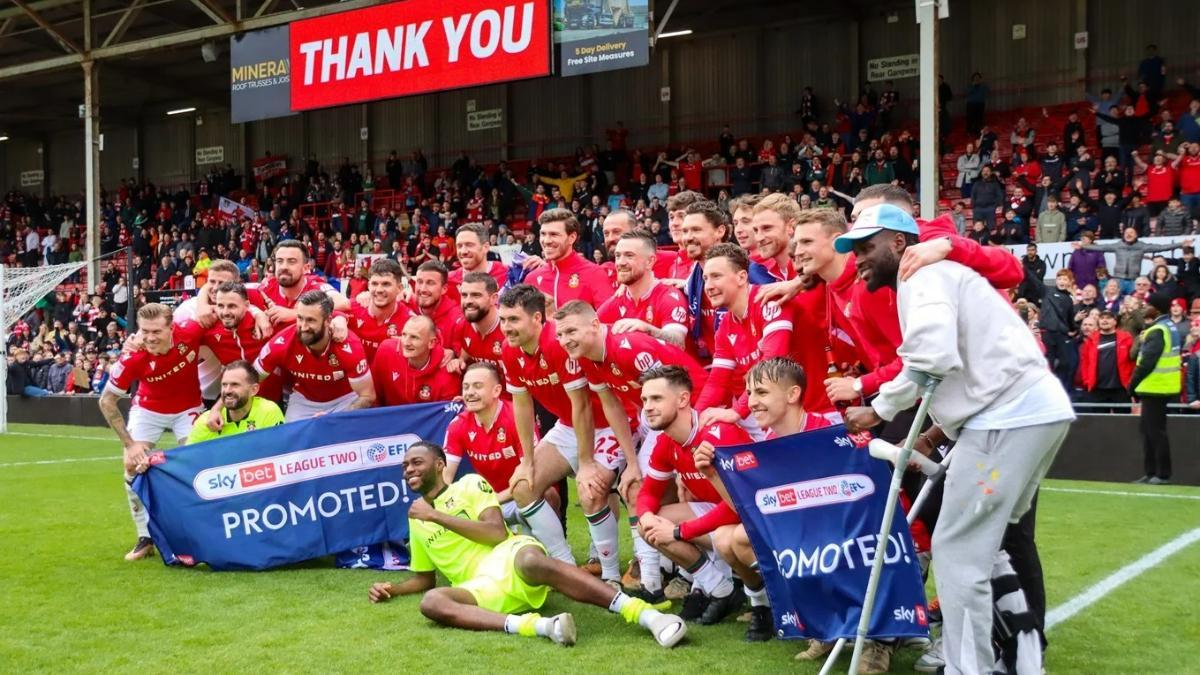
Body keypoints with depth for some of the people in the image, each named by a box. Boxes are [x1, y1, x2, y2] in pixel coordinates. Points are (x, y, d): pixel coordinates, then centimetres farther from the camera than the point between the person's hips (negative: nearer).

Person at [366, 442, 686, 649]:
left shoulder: (469, 485, 12)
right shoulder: (416, 519, 27)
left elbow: (497, 533, -4)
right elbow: (425, 577, 37)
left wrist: (436, 515, -1)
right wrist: (393, 589, 17)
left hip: (509, 558, -4)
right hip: (483, 587, 4)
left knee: (529, 559, -42)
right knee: (431, 602, -31)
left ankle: (645, 613, -49)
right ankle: (540, 625, -47)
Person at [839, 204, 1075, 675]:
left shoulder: (922, 274, -5)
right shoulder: (931, 279, 25)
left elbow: (934, 356, -22)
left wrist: (878, 410, -9)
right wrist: (934, 434, 19)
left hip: (1010, 417, -10)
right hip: (1032, 412, 10)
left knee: (958, 552, -5)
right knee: (981, 544, 19)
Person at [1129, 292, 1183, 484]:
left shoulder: (1157, 331, -16)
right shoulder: (1171, 328, 15)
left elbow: (1146, 363, -20)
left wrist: (1132, 385, -13)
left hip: (1155, 389, -10)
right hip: (1164, 387, 10)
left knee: (1155, 430, -5)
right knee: (1149, 429, 14)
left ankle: (1163, 474, -1)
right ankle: (1152, 473, 19)